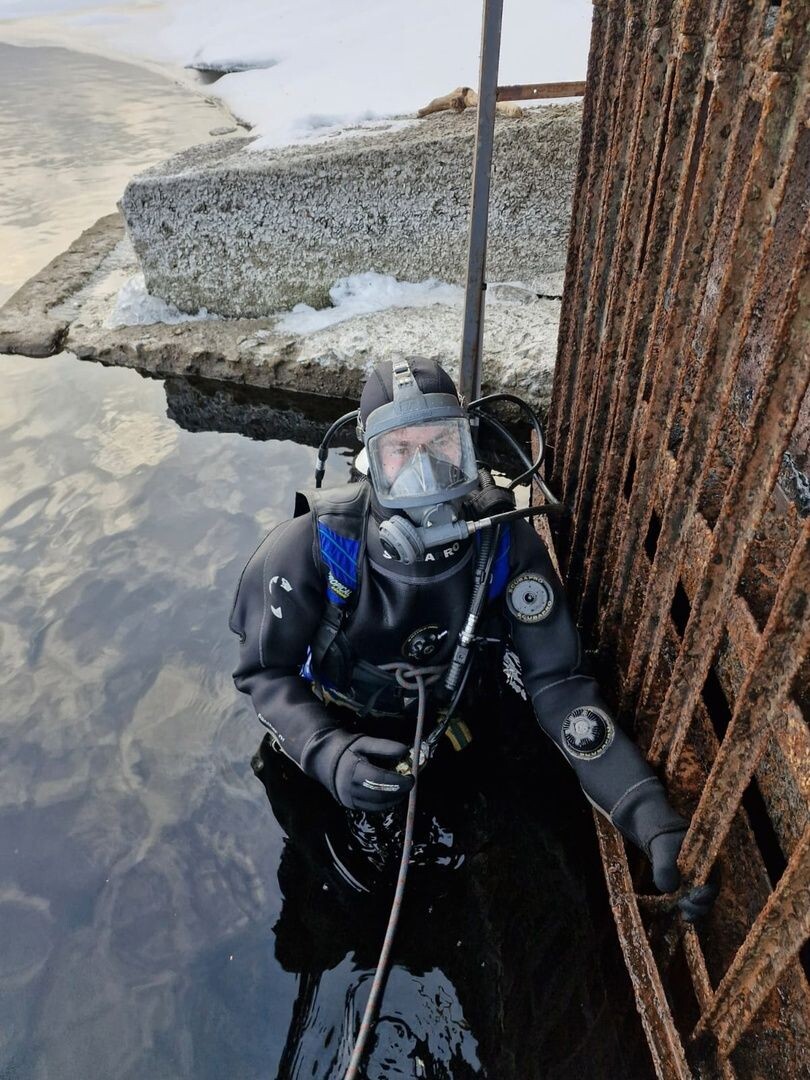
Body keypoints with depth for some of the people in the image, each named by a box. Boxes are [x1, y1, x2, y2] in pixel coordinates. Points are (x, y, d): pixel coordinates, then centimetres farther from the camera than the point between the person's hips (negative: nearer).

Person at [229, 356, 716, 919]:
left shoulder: (507, 543, -29)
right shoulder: (316, 545, -34)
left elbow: (559, 682, -30)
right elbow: (265, 670, -23)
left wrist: (653, 816, -39)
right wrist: (329, 755, -42)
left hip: (438, 726, 1)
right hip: (327, 729, 0)